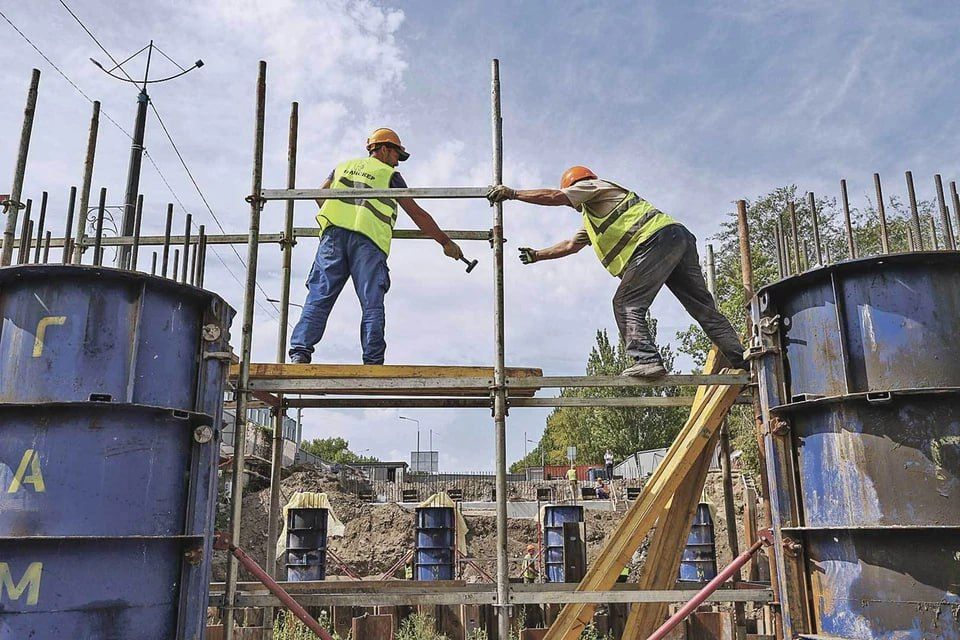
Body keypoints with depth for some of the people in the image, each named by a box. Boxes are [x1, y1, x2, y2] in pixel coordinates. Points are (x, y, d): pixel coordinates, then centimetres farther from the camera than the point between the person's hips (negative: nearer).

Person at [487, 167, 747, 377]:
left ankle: (646, 359, -24)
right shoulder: (593, 220, 38)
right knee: (704, 308, 7)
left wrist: (512, 193, 8)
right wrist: (537, 254, 45)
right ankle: (742, 361, 4)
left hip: (658, 238, -10)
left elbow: (554, 197, 2)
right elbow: (571, 245, 43)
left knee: (627, 303, -11)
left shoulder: (594, 186, 13)